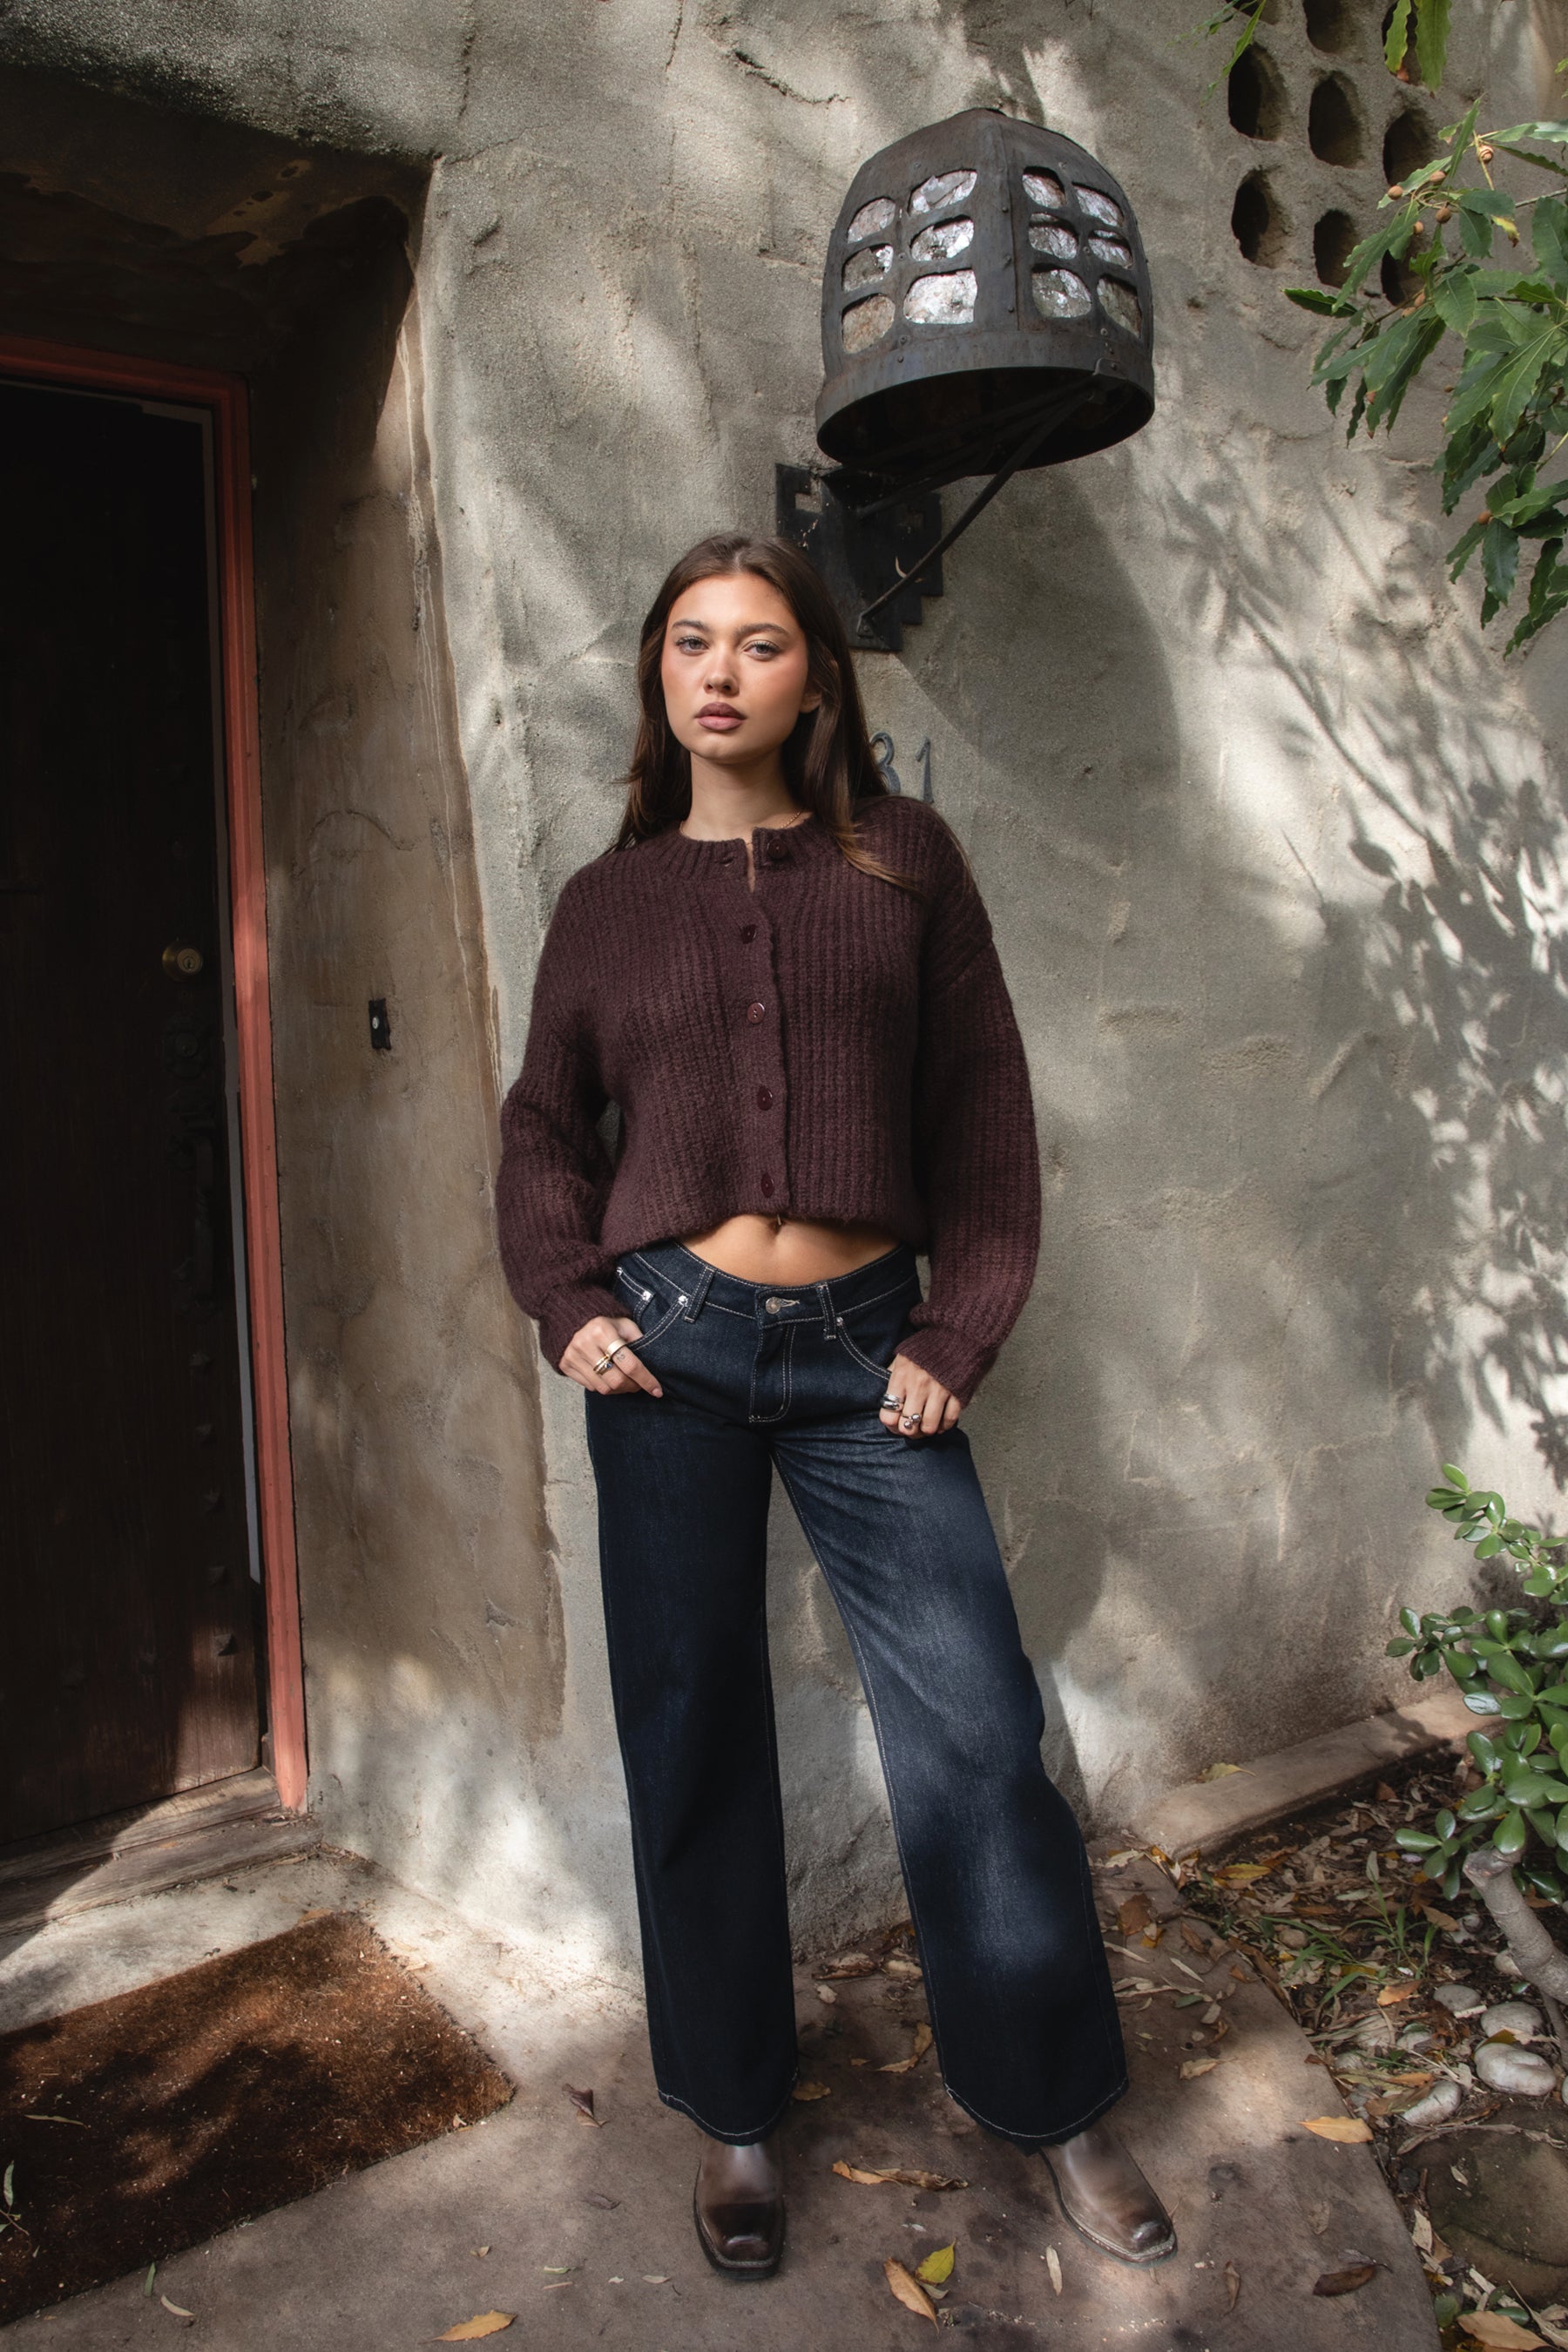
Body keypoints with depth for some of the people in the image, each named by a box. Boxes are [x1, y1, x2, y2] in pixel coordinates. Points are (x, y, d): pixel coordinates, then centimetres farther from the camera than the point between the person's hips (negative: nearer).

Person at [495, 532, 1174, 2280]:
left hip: (862, 1346, 0)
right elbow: (545, 1128, 13)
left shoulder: (904, 861, 5)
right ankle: (734, 2118, 30)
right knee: (691, 1740, 9)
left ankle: (1056, 2105, 25)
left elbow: (981, 1111, 4)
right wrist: (568, 1307, -2)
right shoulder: (608, 899, 7)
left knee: (976, 1728, 1)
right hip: (671, 1348, 1)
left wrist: (956, 1336, -2)